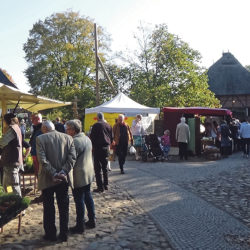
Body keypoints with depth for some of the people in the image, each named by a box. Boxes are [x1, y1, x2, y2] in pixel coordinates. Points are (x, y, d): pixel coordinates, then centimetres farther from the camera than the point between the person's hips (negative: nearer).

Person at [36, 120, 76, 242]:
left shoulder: (41, 138, -7)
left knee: (49, 208, 11)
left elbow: (42, 159, -17)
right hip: (64, 178, 3)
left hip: (47, 179, -3)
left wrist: (53, 174, -15)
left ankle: (50, 234, 20)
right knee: (64, 207, 13)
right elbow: (72, 158, -7)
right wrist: (63, 172, -11)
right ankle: (64, 234, 20)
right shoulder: (68, 138, 2)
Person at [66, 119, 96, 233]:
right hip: (89, 173, 9)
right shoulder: (87, 138, 9)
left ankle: (80, 226, 9)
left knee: (79, 200, 0)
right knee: (87, 196, 18)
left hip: (79, 175, -9)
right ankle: (92, 221, 27)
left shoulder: (75, 141, -19)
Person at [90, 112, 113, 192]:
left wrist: (92, 146, 6)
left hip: (98, 148, -6)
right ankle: (106, 185, 20)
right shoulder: (108, 125, 8)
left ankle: (100, 187, -5)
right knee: (105, 167, 16)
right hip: (106, 148, 6)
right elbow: (111, 137, 14)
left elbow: (92, 137, -8)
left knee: (98, 168, -3)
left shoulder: (96, 125, -9)